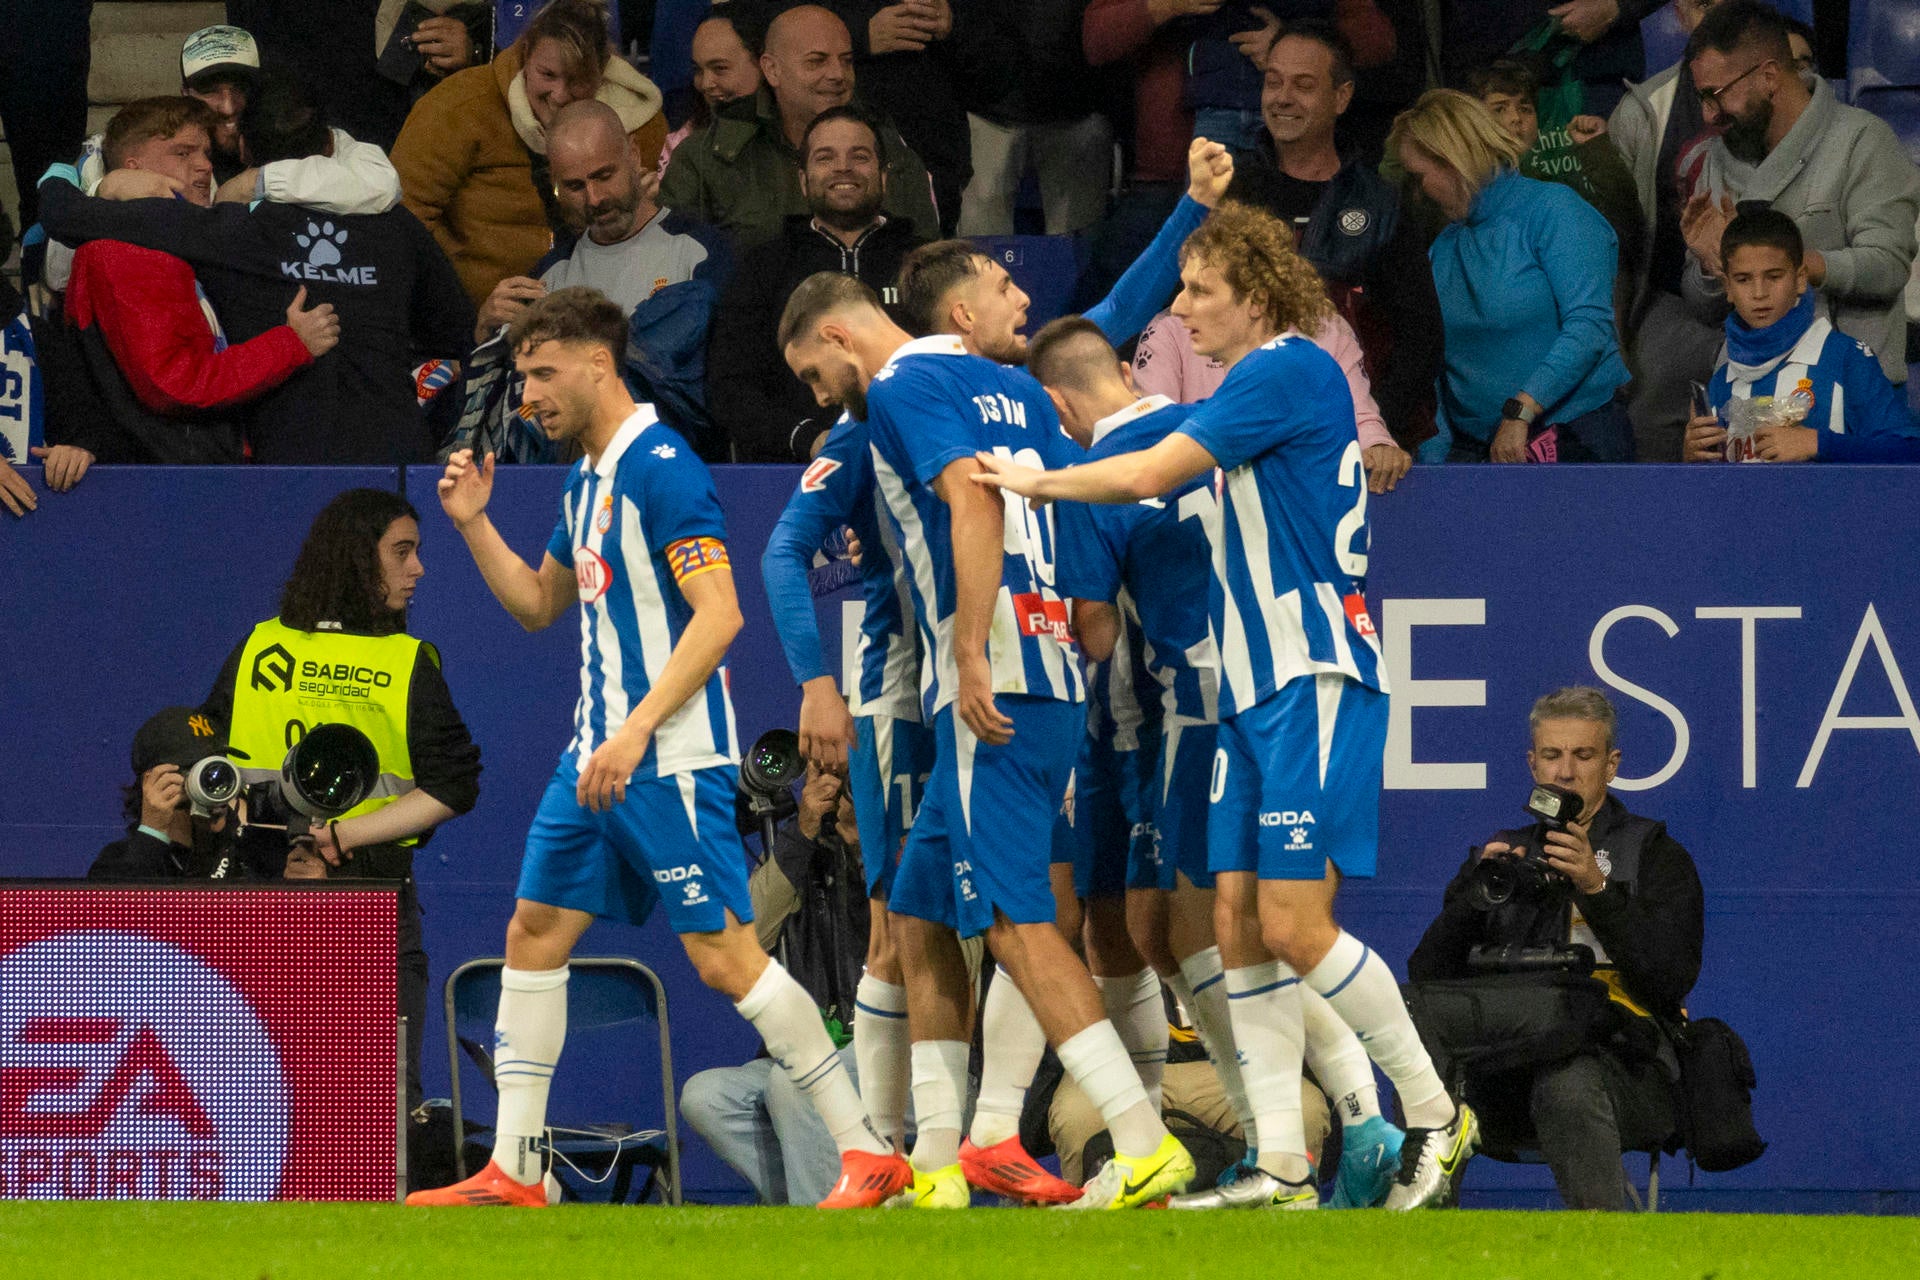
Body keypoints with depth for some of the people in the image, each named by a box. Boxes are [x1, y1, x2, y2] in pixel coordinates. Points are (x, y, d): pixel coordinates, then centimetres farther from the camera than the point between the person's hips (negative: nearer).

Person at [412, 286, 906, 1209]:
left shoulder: (661, 467, -14)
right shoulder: (586, 482, 15)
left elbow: (719, 615, -22)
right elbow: (537, 605, 29)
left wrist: (636, 732, -26)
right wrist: (474, 522, 14)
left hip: (671, 760, -10)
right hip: (596, 754, 10)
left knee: (724, 954, -11)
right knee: (533, 933, 8)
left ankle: (867, 1152, -6)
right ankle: (513, 1173, 11)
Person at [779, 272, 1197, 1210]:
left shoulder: (906, 387, -4)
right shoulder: (1006, 386, 22)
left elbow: (975, 506, -18)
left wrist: (972, 657, -23)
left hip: (995, 684, -10)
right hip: (1053, 674, 10)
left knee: (1014, 920, -14)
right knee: (918, 917, 14)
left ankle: (1144, 1145, -22)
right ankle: (937, 1169, 14)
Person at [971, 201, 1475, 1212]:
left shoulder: (1288, 370, -11)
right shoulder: (1251, 388, 18)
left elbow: (1149, 476, -14)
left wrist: (1033, 481, -1)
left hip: (1313, 680, -10)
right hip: (1254, 689, 10)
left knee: (1293, 922, -13)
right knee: (1238, 922, 2)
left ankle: (1435, 1117, 0)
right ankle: (1282, 1167, 2)